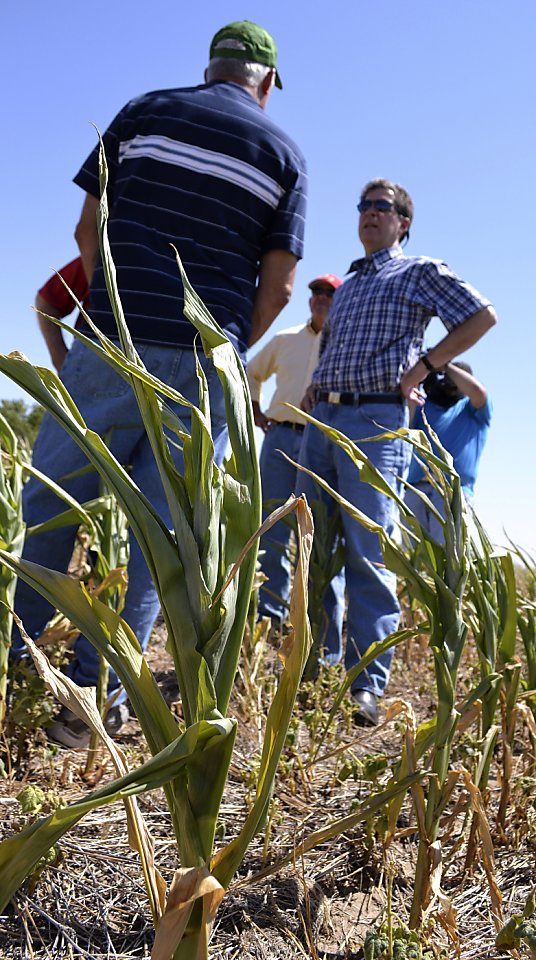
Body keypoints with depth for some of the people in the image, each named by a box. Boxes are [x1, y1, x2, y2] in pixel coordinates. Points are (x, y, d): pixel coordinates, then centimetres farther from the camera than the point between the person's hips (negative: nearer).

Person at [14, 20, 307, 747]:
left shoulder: (145, 111, 10)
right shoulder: (284, 154, 9)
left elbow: (88, 229, 7)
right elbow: (278, 284, 3)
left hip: (112, 340, 0)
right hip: (204, 362, 0)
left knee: (50, 503, 11)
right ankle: (95, 695, 4)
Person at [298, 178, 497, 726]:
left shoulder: (419, 272, 6)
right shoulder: (346, 285, 26)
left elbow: (482, 316, -2)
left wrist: (422, 367, -7)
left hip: (374, 422, -7)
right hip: (322, 420, 7)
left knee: (369, 553, -12)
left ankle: (367, 685, -10)